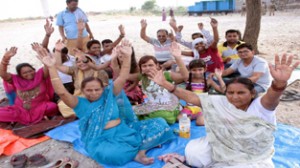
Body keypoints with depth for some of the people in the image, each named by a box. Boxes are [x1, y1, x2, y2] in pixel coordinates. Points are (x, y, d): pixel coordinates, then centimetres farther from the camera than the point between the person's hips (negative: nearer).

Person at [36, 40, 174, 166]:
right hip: (102, 139, -3)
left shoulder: (109, 95, 10)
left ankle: (140, 151, -24)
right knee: (106, 153, -42)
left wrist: (126, 57, -13)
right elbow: (62, 92, -11)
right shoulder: (81, 104, 4)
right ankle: (144, 145, -19)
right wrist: (52, 67, -18)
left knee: (159, 123, -8)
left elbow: (122, 79, -1)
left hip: (125, 131, 3)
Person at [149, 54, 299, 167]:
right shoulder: (220, 103, -9)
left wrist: (280, 83, -67)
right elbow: (191, 98, -13)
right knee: (193, 153, -14)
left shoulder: (261, 106, -18)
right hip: (222, 148, 3)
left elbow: (271, 97, -42)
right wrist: (165, 84, -21)